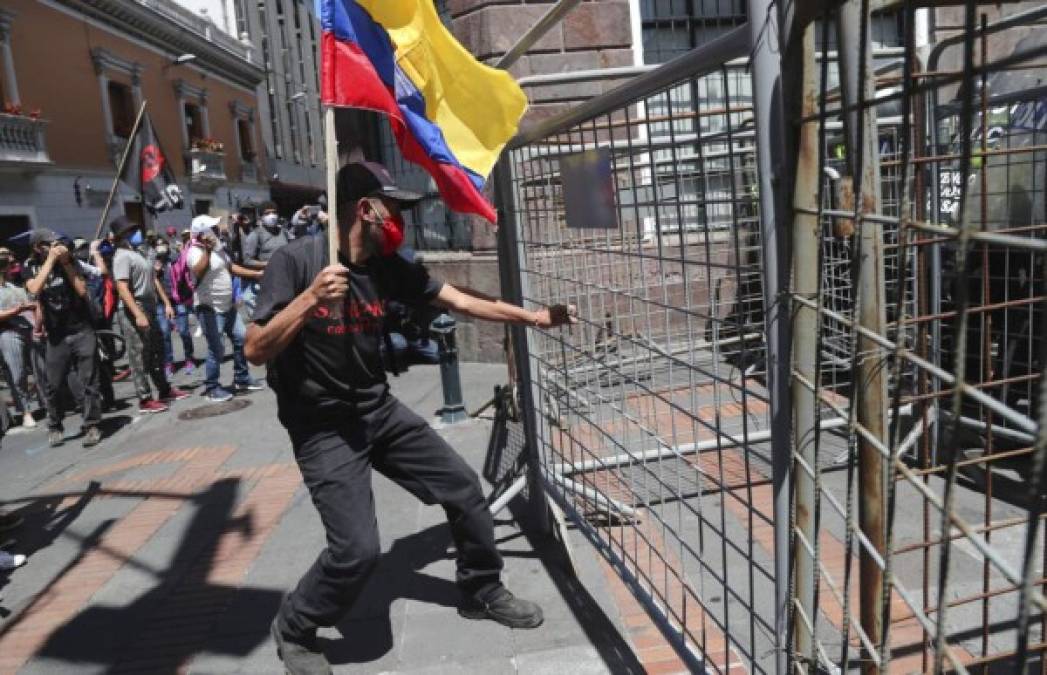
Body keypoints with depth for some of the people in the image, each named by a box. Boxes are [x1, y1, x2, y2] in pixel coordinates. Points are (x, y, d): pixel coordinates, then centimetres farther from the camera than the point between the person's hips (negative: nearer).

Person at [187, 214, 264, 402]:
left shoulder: (218, 248, 9)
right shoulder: (196, 252, -18)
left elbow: (231, 267, 21)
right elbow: (198, 272, -38)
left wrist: (257, 274, 19)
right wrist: (207, 250, -38)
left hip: (228, 305, 9)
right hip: (210, 308, -9)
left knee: (241, 339, 13)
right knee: (216, 349, -5)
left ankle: (241, 379, 27)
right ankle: (211, 387, 9)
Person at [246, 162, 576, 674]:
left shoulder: (387, 267, 0)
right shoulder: (295, 260, -15)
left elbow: (459, 301, 7)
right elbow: (256, 351, -18)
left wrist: (531, 316, 7)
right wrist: (310, 298, -30)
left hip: (380, 411, 6)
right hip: (321, 427, -6)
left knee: (464, 489, 6)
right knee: (357, 548, -15)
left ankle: (482, 592, 31)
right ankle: (293, 629, 16)